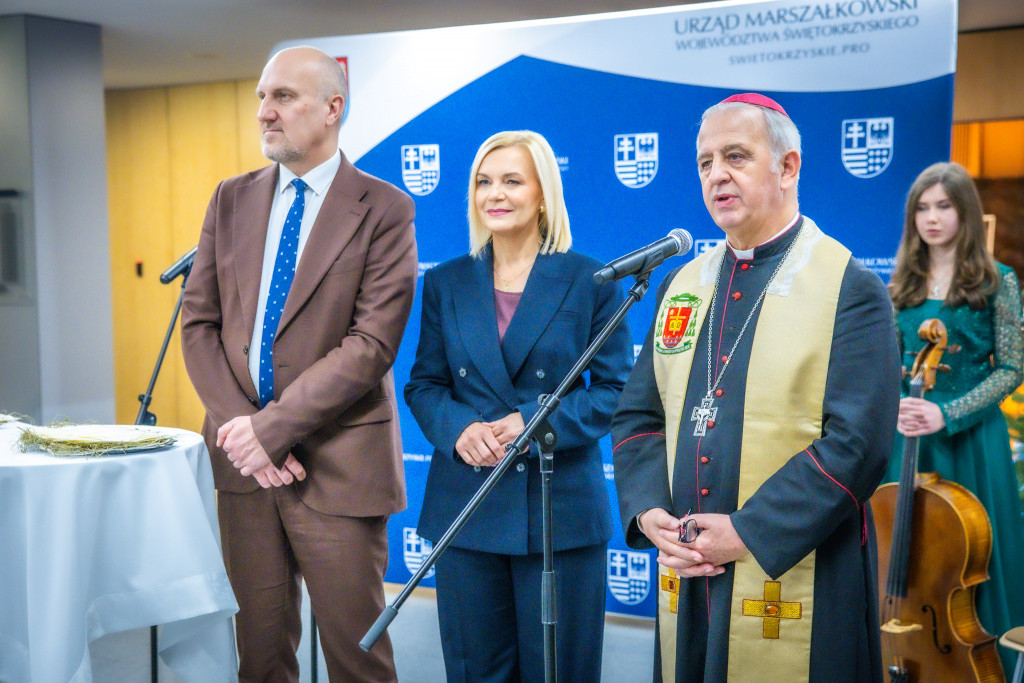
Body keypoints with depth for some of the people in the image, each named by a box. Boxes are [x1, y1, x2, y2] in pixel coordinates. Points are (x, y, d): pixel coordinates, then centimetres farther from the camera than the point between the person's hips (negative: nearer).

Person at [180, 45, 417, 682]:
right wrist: (239, 426, -8)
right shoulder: (232, 199, 10)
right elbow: (199, 323, 7)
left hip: (337, 463, -4)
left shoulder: (384, 209, -5)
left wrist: (271, 427, -16)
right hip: (244, 460, 4)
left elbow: (372, 343, -13)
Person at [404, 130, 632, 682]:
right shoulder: (445, 283, 8)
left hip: (560, 508, -2)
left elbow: (615, 389, -2)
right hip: (465, 510, 3)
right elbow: (423, 385, 9)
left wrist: (534, 423, -18)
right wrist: (459, 429, -13)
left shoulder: (591, 282, -1)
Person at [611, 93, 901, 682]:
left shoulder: (852, 290, -7)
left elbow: (858, 444, -15)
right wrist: (649, 512, -5)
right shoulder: (682, 285, 12)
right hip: (685, 579, 5)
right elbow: (637, 417, 12)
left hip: (799, 583, -5)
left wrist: (749, 533, -17)